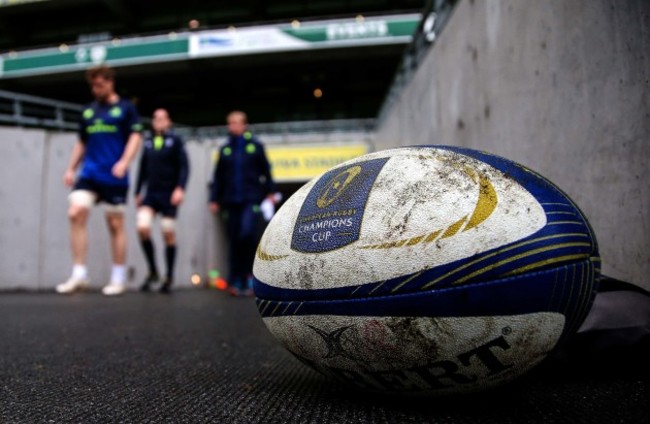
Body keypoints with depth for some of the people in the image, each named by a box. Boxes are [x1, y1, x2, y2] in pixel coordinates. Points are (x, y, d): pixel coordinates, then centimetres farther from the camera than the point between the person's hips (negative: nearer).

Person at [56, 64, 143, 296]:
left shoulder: (126, 108, 3)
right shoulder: (88, 111, 16)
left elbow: (135, 137, -5)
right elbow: (81, 143, 22)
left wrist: (124, 162, -20)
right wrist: (71, 168, 12)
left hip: (114, 177, -4)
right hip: (89, 173, 4)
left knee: (115, 224, 1)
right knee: (76, 213, -13)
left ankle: (118, 278, 12)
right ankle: (79, 274, -6)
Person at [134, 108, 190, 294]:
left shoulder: (175, 140, -1)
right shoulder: (148, 141, 11)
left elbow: (184, 166, -8)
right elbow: (143, 169, 16)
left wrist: (180, 188, -20)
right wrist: (138, 192, 15)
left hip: (169, 194, -3)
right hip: (151, 193, 3)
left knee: (168, 235, 2)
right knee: (142, 228, -14)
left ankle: (169, 278, 15)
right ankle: (152, 271, 4)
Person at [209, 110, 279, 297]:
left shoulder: (255, 145, 5)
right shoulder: (225, 149, 11)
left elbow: (266, 170, 6)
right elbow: (218, 176, 13)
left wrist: (271, 192, 3)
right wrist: (214, 199, 10)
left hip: (251, 200, -3)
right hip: (231, 202, 3)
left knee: (247, 234, -19)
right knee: (234, 242, 4)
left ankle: (251, 274, 1)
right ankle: (237, 282, 12)